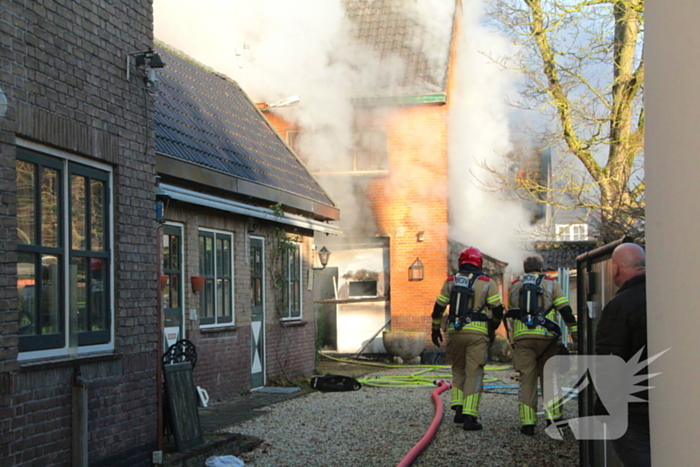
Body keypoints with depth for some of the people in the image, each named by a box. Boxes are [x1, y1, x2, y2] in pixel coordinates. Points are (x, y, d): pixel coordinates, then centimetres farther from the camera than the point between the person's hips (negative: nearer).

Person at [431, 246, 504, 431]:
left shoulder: (450, 281, 9)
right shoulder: (487, 283, 3)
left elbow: (438, 307, 8)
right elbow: (498, 310, -2)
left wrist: (436, 329, 20)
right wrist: (493, 327, 14)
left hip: (455, 332, 2)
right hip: (477, 333, -2)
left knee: (458, 370, 19)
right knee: (474, 374, -1)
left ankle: (458, 409, 10)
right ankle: (469, 416, -7)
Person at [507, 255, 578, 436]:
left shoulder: (515, 285, 17)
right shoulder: (551, 283, 10)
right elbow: (565, 309, 2)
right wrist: (574, 331, 5)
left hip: (521, 337, 1)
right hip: (546, 336, -1)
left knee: (527, 378, 2)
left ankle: (527, 423, -2)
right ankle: (553, 417, 7)